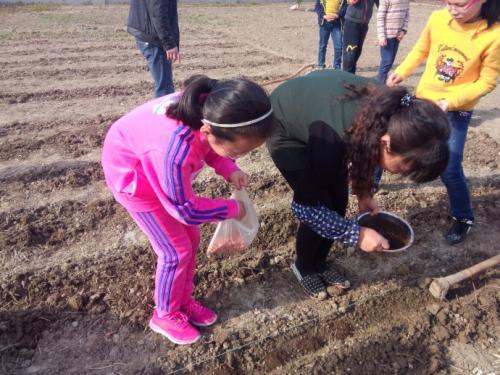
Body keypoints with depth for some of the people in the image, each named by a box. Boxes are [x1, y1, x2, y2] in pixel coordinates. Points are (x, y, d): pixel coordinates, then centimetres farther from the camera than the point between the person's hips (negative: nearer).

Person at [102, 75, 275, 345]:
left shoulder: (210, 109, -26)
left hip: (157, 166, 7)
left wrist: (229, 170, -15)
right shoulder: (172, 151, -45)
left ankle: (184, 300, 34)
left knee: (190, 239, 12)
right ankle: (165, 315, 24)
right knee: (176, 251, -2)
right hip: (132, 175, -7)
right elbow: (185, 209, -26)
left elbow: (205, 146, 0)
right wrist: (231, 209, -13)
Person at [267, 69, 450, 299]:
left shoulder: (391, 114, -23)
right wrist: (358, 234, -24)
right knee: (322, 205, -9)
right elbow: (305, 207, -27)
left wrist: (364, 194, -4)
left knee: (338, 203, 2)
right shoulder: (334, 138, -42)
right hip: (285, 130, -6)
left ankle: (319, 263, 27)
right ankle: (304, 268, 18)